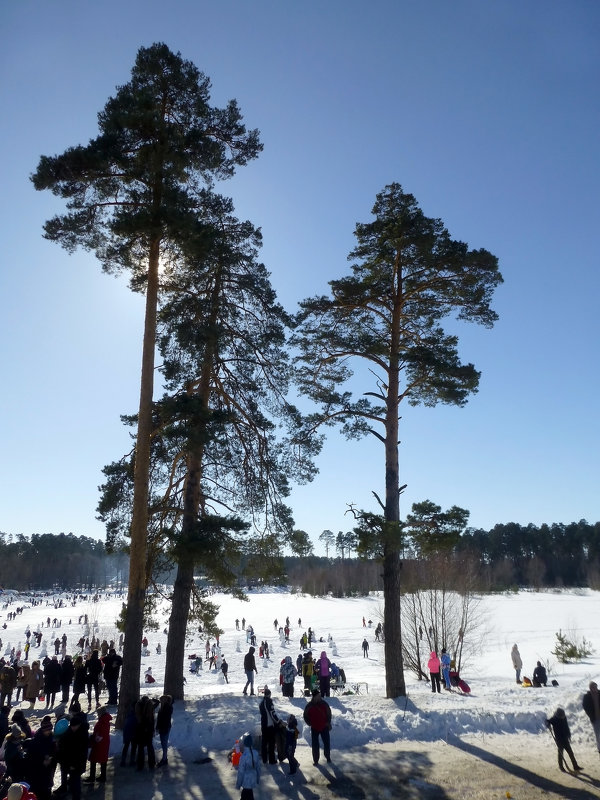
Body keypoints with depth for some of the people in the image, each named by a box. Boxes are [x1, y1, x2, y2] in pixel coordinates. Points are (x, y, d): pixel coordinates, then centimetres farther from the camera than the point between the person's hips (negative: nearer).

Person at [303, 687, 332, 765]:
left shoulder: (324, 704, -9)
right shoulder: (309, 706, -12)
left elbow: (329, 713, 3)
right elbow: (305, 716, 1)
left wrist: (328, 723, -2)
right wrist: (310, 724, -4)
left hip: (324, 727, 1)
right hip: (314, 728, -1)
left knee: (327, 743, 8)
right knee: (315, 744, 4)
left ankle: (328, 757, 28)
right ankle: (315, 759, 18)